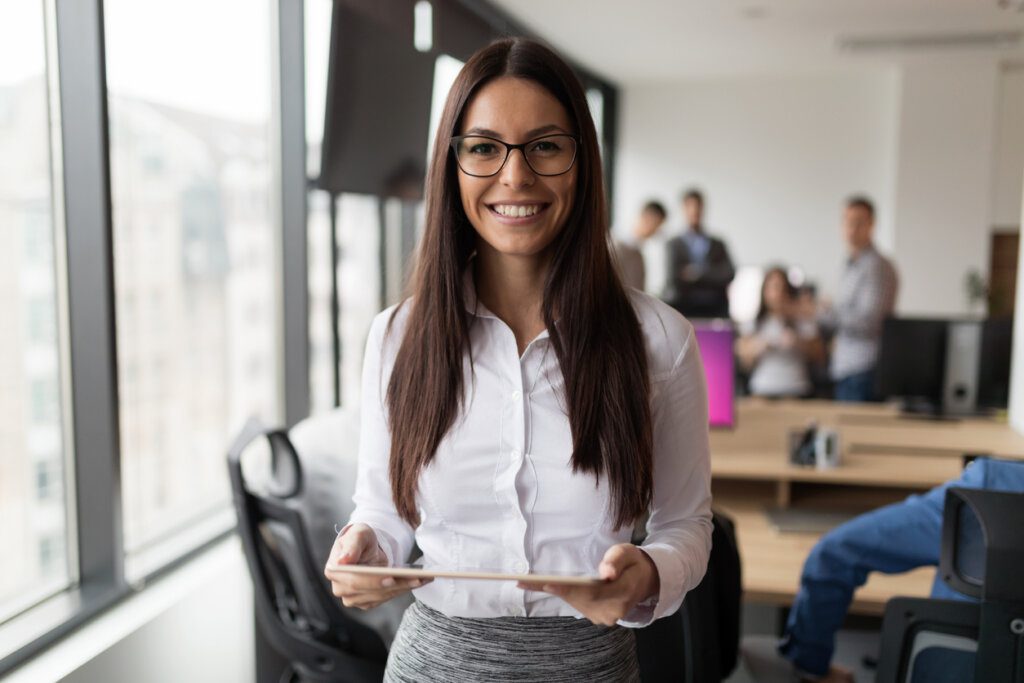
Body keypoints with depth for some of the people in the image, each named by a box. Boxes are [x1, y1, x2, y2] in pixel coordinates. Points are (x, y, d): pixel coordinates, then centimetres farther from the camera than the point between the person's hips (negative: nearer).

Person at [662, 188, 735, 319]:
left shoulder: (718, 245, 13)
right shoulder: (674, 245, 5)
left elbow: (729, 274, 0)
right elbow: (674, 279, -5)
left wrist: (698, 272, -6)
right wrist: (713, 279, -3)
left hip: (716, 310, 2)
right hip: (684, 311, -2)